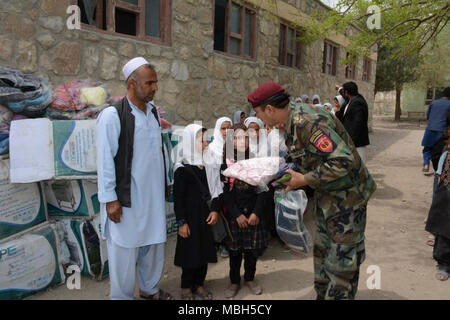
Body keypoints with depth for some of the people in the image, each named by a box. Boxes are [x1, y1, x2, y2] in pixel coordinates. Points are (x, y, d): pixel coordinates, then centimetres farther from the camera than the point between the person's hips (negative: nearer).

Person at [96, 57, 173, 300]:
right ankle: (122, 296, 25)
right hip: (126, 198, -6)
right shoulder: (112, 115, -13)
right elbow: (105, 160, -13)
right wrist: (110, 199, -14)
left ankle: (149, 288, 36)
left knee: (154, 243, 16)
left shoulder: (153, 112, 7)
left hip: (153, 195, 6)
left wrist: (164, 184, 17)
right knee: (125, 249, 5)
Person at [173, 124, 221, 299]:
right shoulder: (182, 170, -12)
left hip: (205, 216, 5)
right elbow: (178, 197, -11)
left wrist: (215, 209, -4)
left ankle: (199, 285, 29)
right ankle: (186, 287, 24)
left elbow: (214, 190, 8)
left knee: (204, 251, 12)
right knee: (190, 251, 5)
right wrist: (181, 222, -13)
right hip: (190, 217, -5)